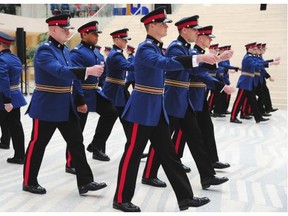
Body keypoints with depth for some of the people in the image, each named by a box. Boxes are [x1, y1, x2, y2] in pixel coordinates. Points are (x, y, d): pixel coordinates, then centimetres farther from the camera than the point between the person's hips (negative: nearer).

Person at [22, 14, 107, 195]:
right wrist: (88, 70, -40)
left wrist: (79, 100, 14)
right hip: (46, 107, -8)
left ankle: (85, 182, 9)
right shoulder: (44, 50, -16)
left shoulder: (65, 50, 11)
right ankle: (29, 182, 21)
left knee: (76, 142, 5)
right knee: (38, 145, 5)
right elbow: (60, 71, -32)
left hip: (66, 106, 8)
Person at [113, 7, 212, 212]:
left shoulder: (157, 47, 13)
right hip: (142, 108, -9)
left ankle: (185, 197, 15)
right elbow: (165, 63, -33)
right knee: (133, 154, 1)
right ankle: (121, 200, 15)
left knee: (168, 153, 10)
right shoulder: (145, 48, -16)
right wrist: (198, 58, -37)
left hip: (157, 108, 9)